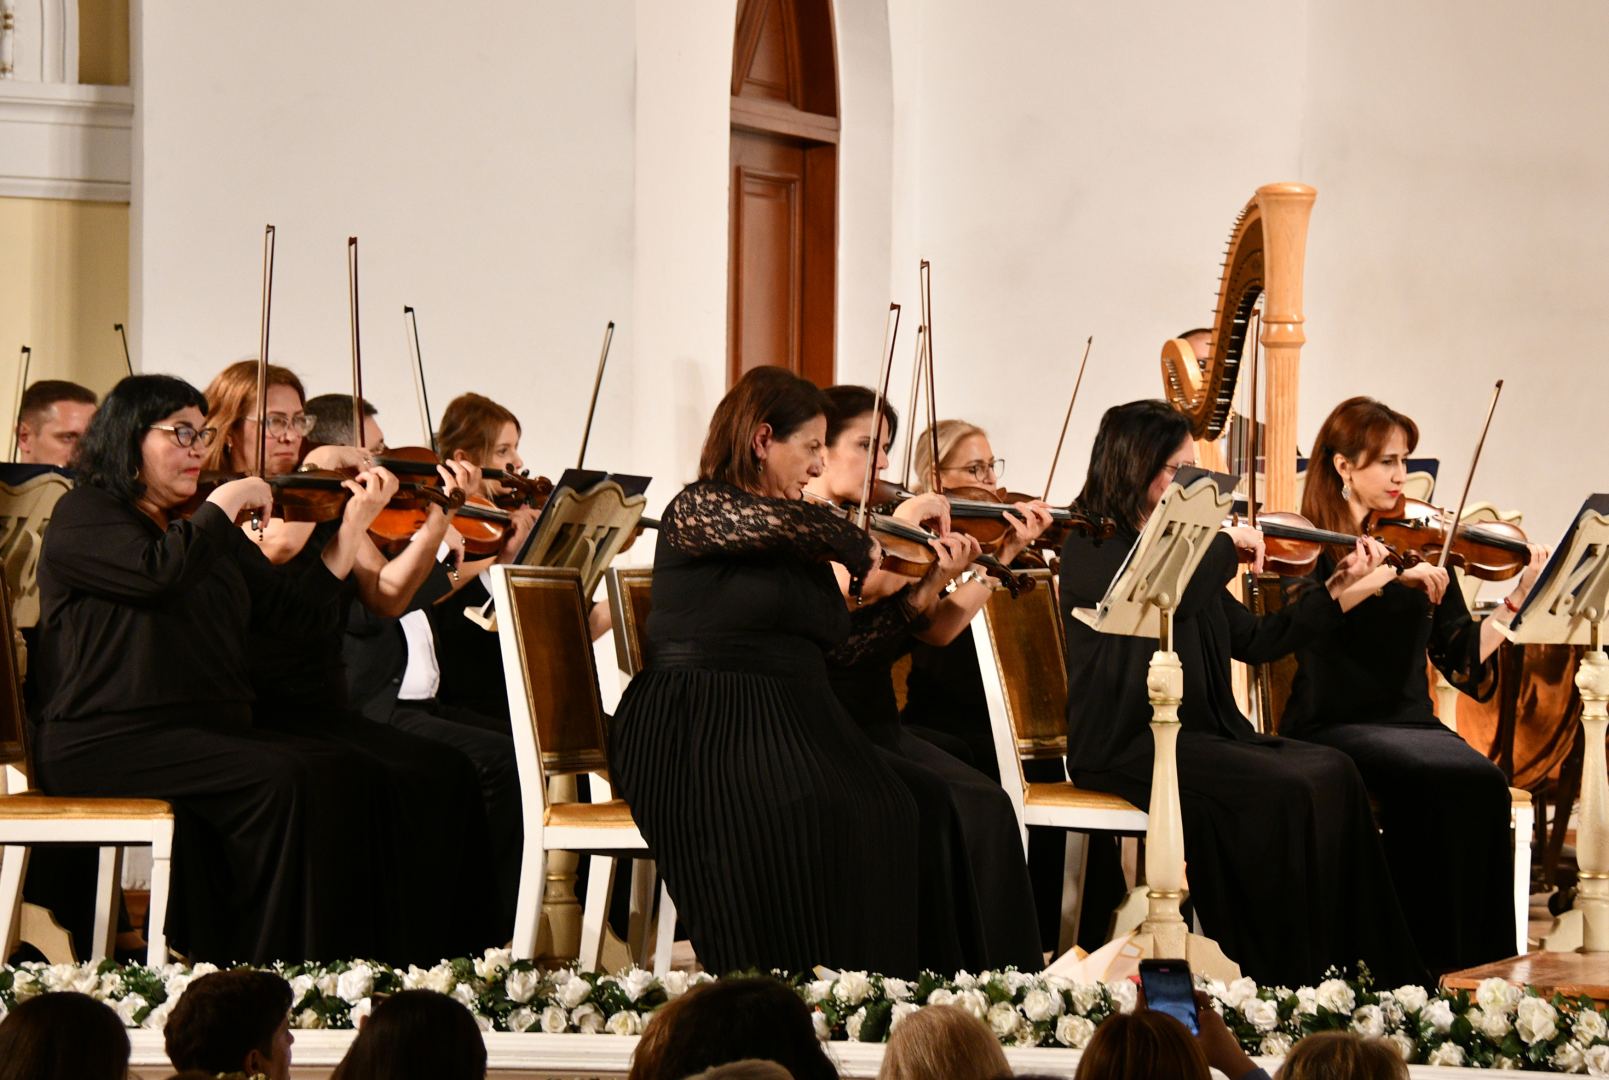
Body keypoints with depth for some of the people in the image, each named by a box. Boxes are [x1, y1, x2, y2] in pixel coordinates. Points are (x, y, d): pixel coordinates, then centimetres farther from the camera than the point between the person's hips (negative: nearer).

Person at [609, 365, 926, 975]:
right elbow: (777, 521, -25)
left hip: (794, 721, 7)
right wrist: (861, 548, -10)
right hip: (702, 732, -7)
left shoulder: (801, 546, 20)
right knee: (798, 816, -35)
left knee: (883, 813, -23)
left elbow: (839, 641, 22)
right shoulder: (696, 511, -4)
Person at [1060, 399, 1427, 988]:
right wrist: (1225, 541, -13)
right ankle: (1286, 977, -23)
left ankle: (1360, 966, -20)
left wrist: (1337, 590, 10)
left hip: (1202, 734, 7)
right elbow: (1168, 599, -28)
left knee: (1331, 774, -17)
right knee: (1282, 792, -28)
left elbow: (1258, 640, 18)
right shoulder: (1091, 547, -6)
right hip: (1126, 746, -7)